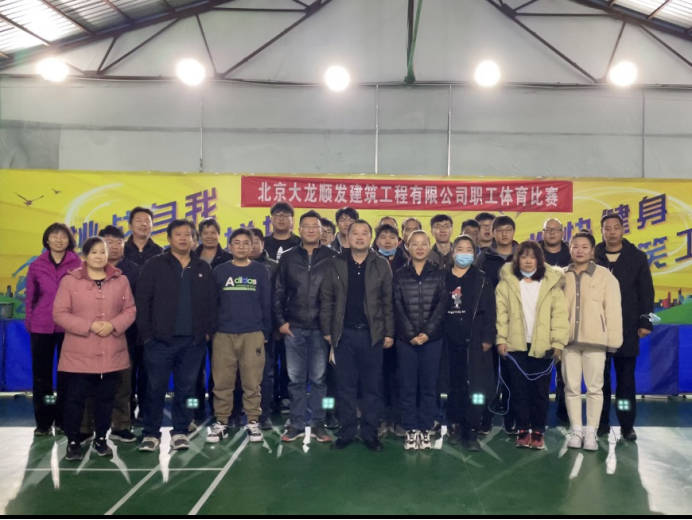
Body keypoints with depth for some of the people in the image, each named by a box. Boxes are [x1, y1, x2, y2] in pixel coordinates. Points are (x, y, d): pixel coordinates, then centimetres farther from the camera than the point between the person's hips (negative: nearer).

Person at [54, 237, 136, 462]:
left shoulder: (121, 280, 4)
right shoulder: (70, 280, -3)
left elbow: (130, 310, 5)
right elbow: (59, 313, -7)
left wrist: (113, 325, -14)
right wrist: (88, 326, -17)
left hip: (112, 353, 2)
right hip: (79, 354, -2)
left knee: (106, 398, 11)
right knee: (75, 398, 4)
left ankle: (101, 439, 26)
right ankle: (73, 442, 20)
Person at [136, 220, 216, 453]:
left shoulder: (203, 268, 11)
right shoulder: (154, 265, 1)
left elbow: (211, 303, 12)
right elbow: (142, 301, -3)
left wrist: (209, 330, 3)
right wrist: (146, 333, -7)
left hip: (194, 341, 3)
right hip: (161, 339, -2)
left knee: (187, 388, 8)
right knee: (156, 388, 3)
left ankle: (180, 432, 19)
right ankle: (151, 433, 14)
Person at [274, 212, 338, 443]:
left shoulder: (332, 257, 0)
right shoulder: (288, 258, 7)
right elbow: (279, 293, 9)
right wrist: (281, 321, 1)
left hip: (320, 328, -2)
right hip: (294, 328, 2)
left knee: (319, 378, 7)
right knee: (296, 379, 8)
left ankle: (318, 424, 17)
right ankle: (296, 424, 17)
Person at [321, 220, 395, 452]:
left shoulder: (381, 265, 2)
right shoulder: (336, 264, 3)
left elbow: (388, 301, 1)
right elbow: (326, 300, 3)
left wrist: (389, 332, -3)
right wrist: (327, 331, -1)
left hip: (372, 333, 0)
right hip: (344, 333, 1)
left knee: (372, 386, 6)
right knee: (346, 386, 8)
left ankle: (370, 433, 16)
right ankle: (347, 432, 18)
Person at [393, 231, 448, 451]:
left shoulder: (440, 275, 5)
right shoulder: (399, 275, 5)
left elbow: (442, 306, -3)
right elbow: (398, 308, -1)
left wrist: (427, 333, -13)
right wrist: (411, 334, -12)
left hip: (432, 339, 0)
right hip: (406, 340, 0)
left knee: (429, 386, 4)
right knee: (408, 386, 3)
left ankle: (425, 430, 14)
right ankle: (411, 431, 12)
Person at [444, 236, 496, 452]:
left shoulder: (481, 280, 4)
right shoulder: (444, 279, 9)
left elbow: (489, 311, -1)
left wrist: (487, 338, -9)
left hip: (474, 341, -2)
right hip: (450, 341, 2)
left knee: (474, 388, -4)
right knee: (454, 386, 8)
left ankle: (471, 432, 3)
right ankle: (455, 427, 19)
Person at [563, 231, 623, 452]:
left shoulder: (605, 275, -2)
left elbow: (613, 309, -2)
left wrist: (613, 339, -5)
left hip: (595, 340, -2)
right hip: (569, 340, 2)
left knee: (594, 387, 4)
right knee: (572, 387, 8)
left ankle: (591, 432, 13)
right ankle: (576, 430, 18)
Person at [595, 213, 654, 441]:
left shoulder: (637, 257, 6)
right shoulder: (592, 257, 4)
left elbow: (646, 292, 5)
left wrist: (645, 322, -3)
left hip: (627, 328, 0)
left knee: (626, 378, 5)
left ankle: (627, 425, 13)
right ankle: (601, 423, 15)